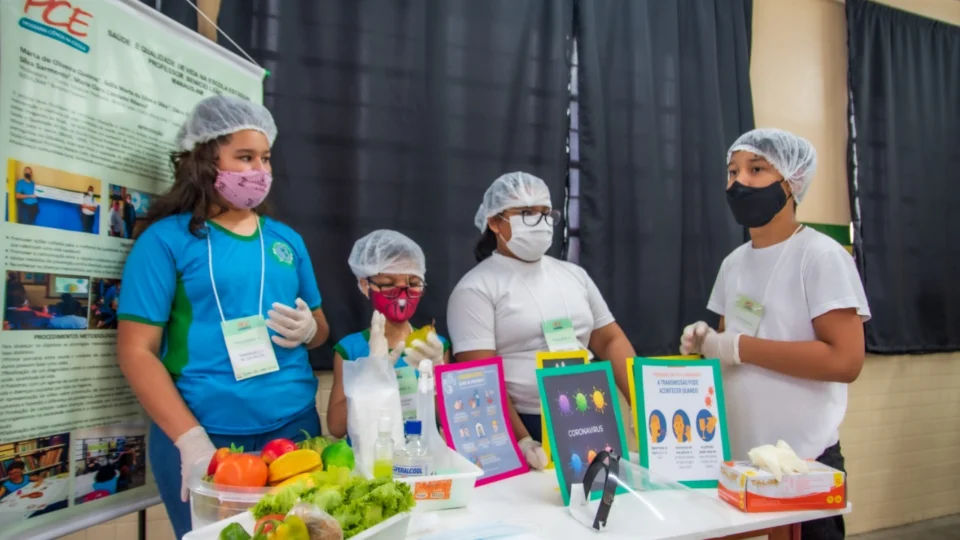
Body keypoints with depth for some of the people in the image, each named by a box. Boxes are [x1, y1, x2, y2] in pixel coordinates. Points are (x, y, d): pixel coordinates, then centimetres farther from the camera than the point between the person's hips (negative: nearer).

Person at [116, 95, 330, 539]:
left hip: (294, 427, 5)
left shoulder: (286, 240, 9)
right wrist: (192, 440, -16)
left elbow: (320, 327, 17)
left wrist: (308, 330, -7)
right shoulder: (166, 239, -4)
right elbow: (136, 351, -8)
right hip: (205, 437, -4)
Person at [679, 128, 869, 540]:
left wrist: (738, 347, -20)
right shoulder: (733, 263, 9)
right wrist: (704, 343, -4)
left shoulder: (820, 255, -12)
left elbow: (845, 361, -21)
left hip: (802, 462, -7)